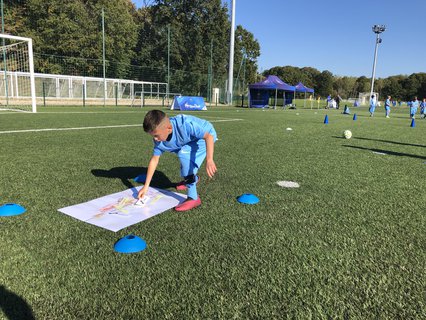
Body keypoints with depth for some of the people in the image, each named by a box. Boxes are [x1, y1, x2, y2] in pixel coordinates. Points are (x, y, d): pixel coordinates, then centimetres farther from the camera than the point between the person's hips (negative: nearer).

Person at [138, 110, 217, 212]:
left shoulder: (185, 124, -39)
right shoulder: (160, 140, -17)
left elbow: (209, 136, -38)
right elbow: (154, 160, -8)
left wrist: (209, 160, -50)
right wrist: (146, 186, -7)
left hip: (206, 136, -7)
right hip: (191, 139, 7)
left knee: (184, 154, -26)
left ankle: (193, 198, -23)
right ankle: (193, 178, 52)